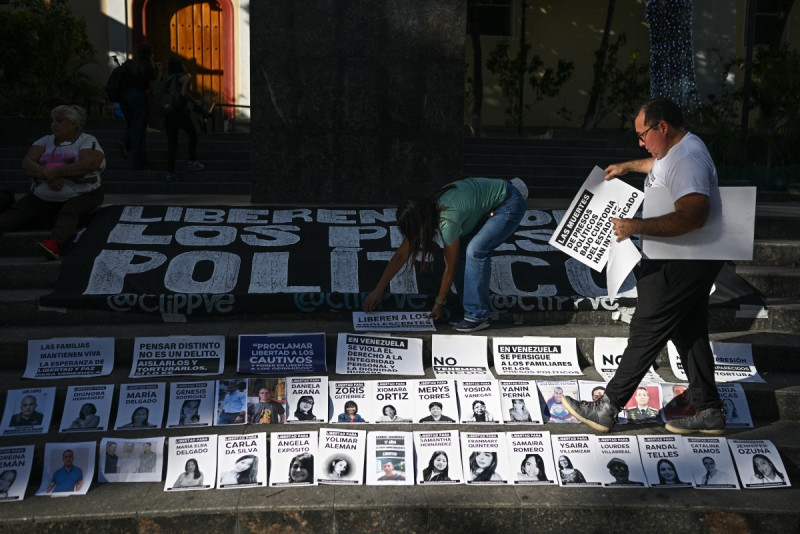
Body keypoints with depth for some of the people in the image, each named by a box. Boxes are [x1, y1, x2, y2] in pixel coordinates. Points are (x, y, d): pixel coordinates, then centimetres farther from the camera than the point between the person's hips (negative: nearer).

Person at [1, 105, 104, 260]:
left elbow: (89, 164, -22)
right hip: (42, 198, 6)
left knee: (69, 212, -35)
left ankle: (55, 244, -62)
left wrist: (54, 172, -21)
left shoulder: (88, 141, -2)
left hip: (80, 196, -5)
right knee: (15, 212, -16)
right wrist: (46, 175, -21)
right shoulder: (46, 141, 13)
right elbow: (26, 163, 0)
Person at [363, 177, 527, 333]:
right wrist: (378, 291, -1)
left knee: (475, 251, -24)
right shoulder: (425, 208, -7)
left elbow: (450, 267, -19)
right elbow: (401, 255, -2)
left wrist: (439, 303, -7)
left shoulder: (447, 221, -32)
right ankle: (469, 310, 7)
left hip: (510, 205, -9)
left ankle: (478, 316, -15)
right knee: (459, 251, -1)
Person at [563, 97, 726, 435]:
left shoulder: (686, 160, -25)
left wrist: (636, 227, -41)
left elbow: (693, 216, -39)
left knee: (646, 332, -4)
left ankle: (607, 410, 4)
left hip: (682, 264, -11)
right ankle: (708, 411, 23)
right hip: (685, 259, 11)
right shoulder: (676, 148, 10)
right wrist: (629, 166, 36)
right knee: (690, 333, 15)